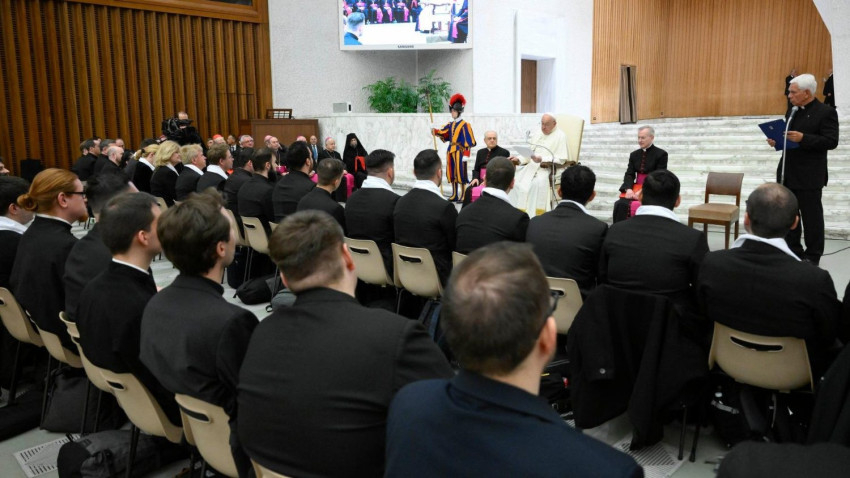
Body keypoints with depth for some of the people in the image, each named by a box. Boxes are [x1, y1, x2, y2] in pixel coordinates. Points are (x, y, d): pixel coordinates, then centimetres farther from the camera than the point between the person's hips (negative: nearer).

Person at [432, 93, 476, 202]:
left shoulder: (465, 125, -8)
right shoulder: (450, 124, 13)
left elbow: (468, 141, -12)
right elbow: (443, 133, 4)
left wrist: (466, 154, -17)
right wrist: (436, 131, -15)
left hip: (459, 151, -7)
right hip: (451, 151, 7)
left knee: (461, 174, -5)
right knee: (452, 173, 10)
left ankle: (462, 196, 1)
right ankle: (455, 195, 20)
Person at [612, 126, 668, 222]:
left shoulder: (661, 154, 0)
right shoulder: (634, 154, 15)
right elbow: (629, 174, 7)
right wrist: (629, 189, -15)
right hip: (636, 187, 5)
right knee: (620, 204, -25)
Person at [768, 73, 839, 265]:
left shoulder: (826, 112, -9)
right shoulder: (791, 111, 12)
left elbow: (831, 141, -16)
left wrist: (803, 138, -26)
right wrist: (777, 140, -1)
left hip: (809, 176, -7)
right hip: (787, 173, 7)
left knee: (811, 217, 3)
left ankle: (813, 256, 14)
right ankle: (793, 251, 23)